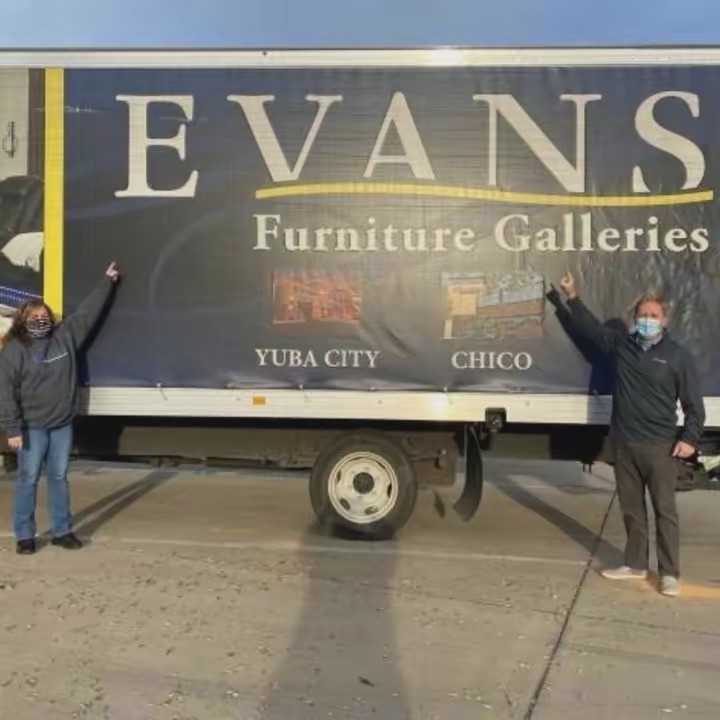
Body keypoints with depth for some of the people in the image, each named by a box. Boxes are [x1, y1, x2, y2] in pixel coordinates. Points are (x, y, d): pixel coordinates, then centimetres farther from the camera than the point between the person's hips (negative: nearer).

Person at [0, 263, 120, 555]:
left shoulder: (65, 335, 4)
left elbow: (87, 312, 13)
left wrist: (107, 281, 17)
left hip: (62, 424, 4)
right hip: (32, 427, -4)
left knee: (59, 478, 11)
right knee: (28, 480, 3)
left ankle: (62, 531, 20)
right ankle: (24, 536, 12)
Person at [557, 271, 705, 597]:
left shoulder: (677, 355, -4)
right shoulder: (621, 345, 6)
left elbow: (694, 403, -2)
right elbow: (591, 327, 20)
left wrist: (690, 438, -11)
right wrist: (572, 297, 17)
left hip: (659, 446, -4)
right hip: (624, 443, 4)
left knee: (665, 510, 1)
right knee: (631, 509, 13)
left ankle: (670, 573, 9)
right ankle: (636, 564, 25)